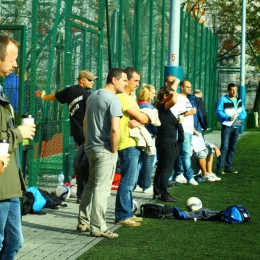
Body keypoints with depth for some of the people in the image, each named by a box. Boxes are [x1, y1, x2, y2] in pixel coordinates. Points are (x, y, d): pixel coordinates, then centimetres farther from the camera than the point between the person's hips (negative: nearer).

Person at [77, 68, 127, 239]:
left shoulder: (93, 96, 13)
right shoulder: (113, 99, -15)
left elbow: (86, 121, 21)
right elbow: (115, 129, -23)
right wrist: (114, 150, -12)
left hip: (91, 147, 9)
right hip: (105, 150, -8)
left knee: (91, 185, 17)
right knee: (102, 188, -4)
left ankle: (83, 222, 22)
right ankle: (98, 228, -1)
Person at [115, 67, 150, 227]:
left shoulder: (131, 98, 20)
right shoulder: (122, 97, -13)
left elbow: (143, 119, 12)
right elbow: (142, 118, -16)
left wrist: (138, 121, -10)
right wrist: (146, 118, 6)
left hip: (135, 144, 10)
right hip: (128, 144, -10)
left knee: (131, 182, 14)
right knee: (127, 182, -8)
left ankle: (127, 213, 22)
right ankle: (122, 216, -3)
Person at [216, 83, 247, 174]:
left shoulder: (239, 101, 15)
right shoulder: (223, 100, -3)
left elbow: (244, 113, 12)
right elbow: (219, 111, -11)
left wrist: (239, 116, -10)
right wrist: (228, 117, -24)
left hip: (236, 127, 6)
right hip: (227, 126, -6)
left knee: (232, 147, 9)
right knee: (224, 147, -12)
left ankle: (228, 167, 16)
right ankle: (220, 167, -11)